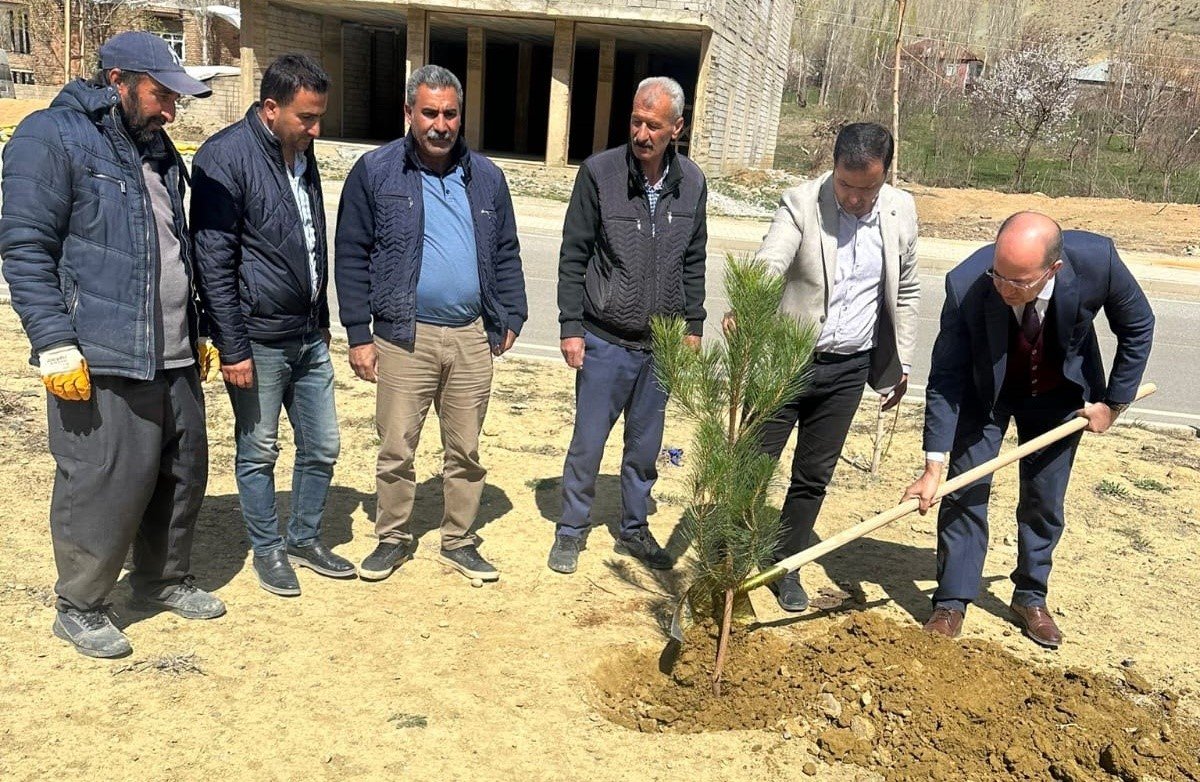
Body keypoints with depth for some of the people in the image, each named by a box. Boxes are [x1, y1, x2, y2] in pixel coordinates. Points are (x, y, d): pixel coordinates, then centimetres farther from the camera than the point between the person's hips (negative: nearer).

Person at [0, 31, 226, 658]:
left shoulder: (158, 150, 17)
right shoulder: (51, 137, -7)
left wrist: (196, 335, 24)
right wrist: (56, 346, -17)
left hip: (174, 358, 8)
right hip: (102, 362, -8)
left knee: (183, 475, 15)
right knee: (105, 489, -1)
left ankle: (164, 580, 34)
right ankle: (79, 607, 20)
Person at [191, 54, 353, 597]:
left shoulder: (301, 155, 10)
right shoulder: (225, 157, -14)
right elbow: (214, 262, -16)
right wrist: (233, 348, -17)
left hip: (309, 336, 7)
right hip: (259, 340, -7)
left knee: (321, 446, 13)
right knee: (258, 451, 8)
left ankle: (305, 539, 31)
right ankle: (267, 550, 25)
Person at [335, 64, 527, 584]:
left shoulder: (486, 177, 10)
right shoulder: (375, 171, 0)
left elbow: (505, 254, 16)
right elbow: (352, 256, -1)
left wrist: (511, 317, 8)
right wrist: (359, 335, -5)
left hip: (472, 337, 3)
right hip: (404, 336, -2)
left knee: (466, 450, 11)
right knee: (396, 449, 4)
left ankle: (459, 543, 25)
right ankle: (393, 539, 24)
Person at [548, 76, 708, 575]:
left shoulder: (691, 183, 1)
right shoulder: (599, 172, -10)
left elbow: (693, 263, 11)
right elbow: (574, 256, -6)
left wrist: (692, 326, 10)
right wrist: (571, 327, -8)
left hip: (661, 345, 3)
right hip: (604, 341, -3)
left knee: (645, 448, 14)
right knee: (588, 443, 5)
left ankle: (634, 529, 31)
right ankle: (571, 530, 24)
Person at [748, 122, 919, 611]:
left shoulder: (902, 212, 0)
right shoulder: (801, 204, -13)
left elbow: (906, 292, 11)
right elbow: (767, 264, -29)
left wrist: (901, 363, 12)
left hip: (848, 369, 4)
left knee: (813, 477, 13)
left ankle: (785, 567, 30)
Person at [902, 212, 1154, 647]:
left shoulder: (1096, 260, -33)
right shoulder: (965, 284, -35)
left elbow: (1137, 327, -11)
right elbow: (946, 378, -28)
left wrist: (1114, 402, -6)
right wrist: (933, 466, -30)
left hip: (1060, 393, 1)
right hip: (985, 391, -1)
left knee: (1044, 499, 9)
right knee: (964, 489, -3)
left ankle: (1030, 597, 28)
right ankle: (951, 603, 10)